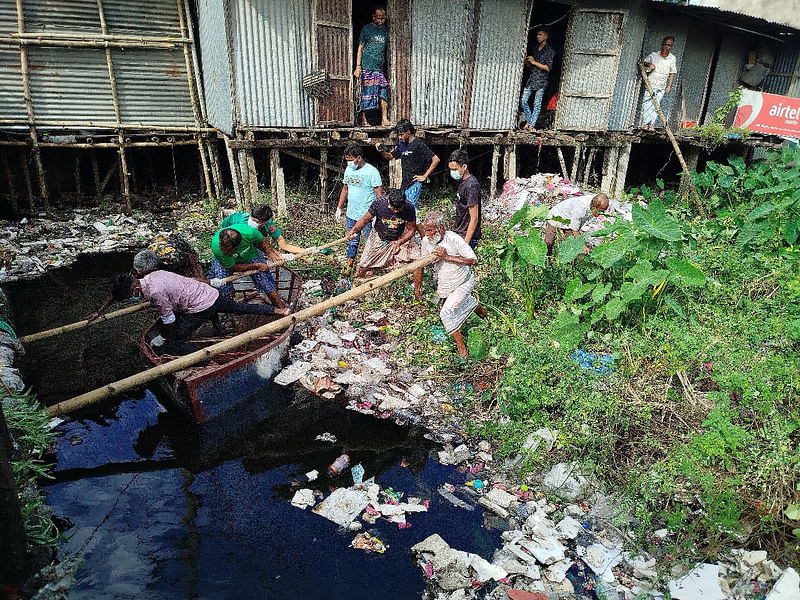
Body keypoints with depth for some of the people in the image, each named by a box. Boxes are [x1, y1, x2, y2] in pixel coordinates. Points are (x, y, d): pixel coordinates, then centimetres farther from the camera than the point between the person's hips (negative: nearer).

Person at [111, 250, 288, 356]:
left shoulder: (154, 291, -22)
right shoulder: (153, 274, 5)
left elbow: (168, 320, -12)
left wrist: (163, 338, 7)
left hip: (200, 307, -9)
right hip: (211, 293, 9)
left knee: (173, 344, -3)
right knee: (242, 308, 25)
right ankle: (279, 310, 30)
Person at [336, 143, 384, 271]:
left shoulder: (372, 172, -13)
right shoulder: (348, 170, 8)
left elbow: (379, 194, -14)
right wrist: (339, 207, 17)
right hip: (351, 214, 6)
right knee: (352, 241, 15)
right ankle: (349, 267, 26)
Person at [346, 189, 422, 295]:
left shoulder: (409, 208, -24)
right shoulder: (379, 203, -26)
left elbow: (411, 229, -11)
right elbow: (366, 219, -11)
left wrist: (400, 242, -25)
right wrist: (354, 230, -27)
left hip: (400, 238, 1)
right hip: (378, 238, 0)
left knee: (418, 258, -17)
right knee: (364, 267, 2)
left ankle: (418, 291, -1)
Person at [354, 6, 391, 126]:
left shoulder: (386, 30, 15)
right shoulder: (367, 29, 1)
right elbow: (360, 48, -1)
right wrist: (358, 66, -9)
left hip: (379, 67, 5)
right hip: (367, 66, -5)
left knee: (383, 91, -5)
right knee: (367, 91, -6)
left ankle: (384, 119, -5)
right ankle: (363, 119, 1)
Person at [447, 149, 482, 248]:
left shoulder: (471, 186, -19)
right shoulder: (462, 181, 10)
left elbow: (474, 219, -21)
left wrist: (465, 243, -22)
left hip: (467, 237, -9)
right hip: (459, 234, 9)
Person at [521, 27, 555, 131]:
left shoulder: (550, 50, -4)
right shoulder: (535, 49, 16)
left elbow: (548, 67, -12)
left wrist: (534, 62, -13)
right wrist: (526, 61, -1)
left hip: (541, 81, -6)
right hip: (531, 79, 6)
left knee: (537, 105, -2)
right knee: (523, 101, 0)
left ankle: (532, 125, 4)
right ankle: (528, 121, 15)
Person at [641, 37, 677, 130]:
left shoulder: (672, 58, 4)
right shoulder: (653, 55, -1)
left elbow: (672, 73, 10)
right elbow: (644, 62, 13)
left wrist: (669, 85, 5)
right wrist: (649, 64, -9)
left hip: (661, 87, 1)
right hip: (651, 84, -1)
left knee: (656, 105, -1)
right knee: (647, 104, -7)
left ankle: (651, 124, 1)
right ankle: (645, 124, -3)